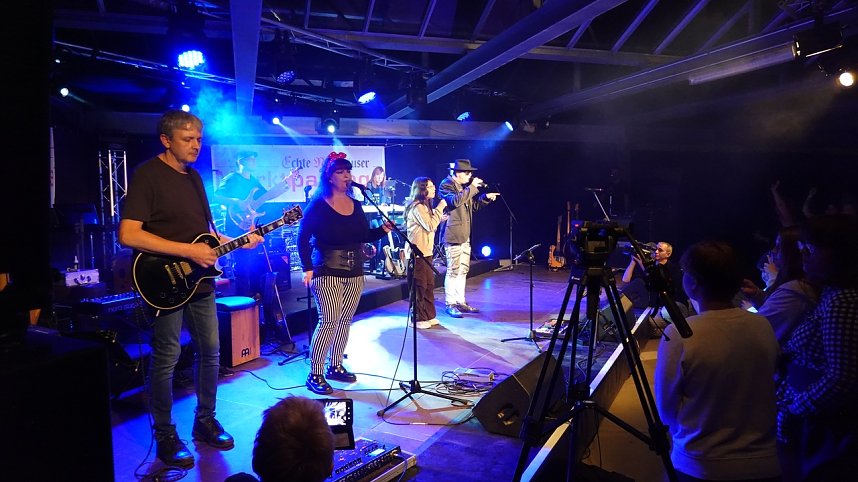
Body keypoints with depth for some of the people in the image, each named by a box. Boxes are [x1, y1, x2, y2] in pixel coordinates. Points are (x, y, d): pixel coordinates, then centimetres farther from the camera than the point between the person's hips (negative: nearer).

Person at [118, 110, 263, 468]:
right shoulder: (148, 175, -12)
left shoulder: (193, 176, 12)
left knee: (210, 352, 12)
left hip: (200, 280, 8)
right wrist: (188, 251, -23)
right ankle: (165, 435, 17)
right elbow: (127, 234, -22)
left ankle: (205, 421, 27)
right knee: (166, 359, 1)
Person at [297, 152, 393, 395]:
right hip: (327, 271, -6)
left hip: (354, 270, 6)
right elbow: (303, 238, -8)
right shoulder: (318, 205, -7)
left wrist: (382, 230, -7)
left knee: (345, 320, 10)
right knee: (329, 320, -12)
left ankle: (336, 366, 24)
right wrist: (307, 269, -15)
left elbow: (364, 236, 12)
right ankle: (315, 374, -2)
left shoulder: (355, 205, 11)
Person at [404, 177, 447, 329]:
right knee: (419, 286, -3)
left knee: (429, 284, 14)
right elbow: (430, 226, -21)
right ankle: (418, 319, 6)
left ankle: (429, 316, 23)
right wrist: (439, 208, -15)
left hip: (425, 252, 10)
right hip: (417, 253, -10)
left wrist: (440, 217, 9)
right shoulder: (417, 207, -16)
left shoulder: (424, 205, 17)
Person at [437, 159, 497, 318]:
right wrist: (472, 187, -24)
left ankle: (460, 302, 21)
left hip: (465, 234, 9)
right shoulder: (446, 185, -11)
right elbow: (455, 201, -29)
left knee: (463, 269, 12)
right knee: (453, 270, -6)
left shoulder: (464, 186, 16)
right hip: (453, 235, -9)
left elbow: (473, 205, 24)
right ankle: (450, 304, 2)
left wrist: (485, 197, 7)